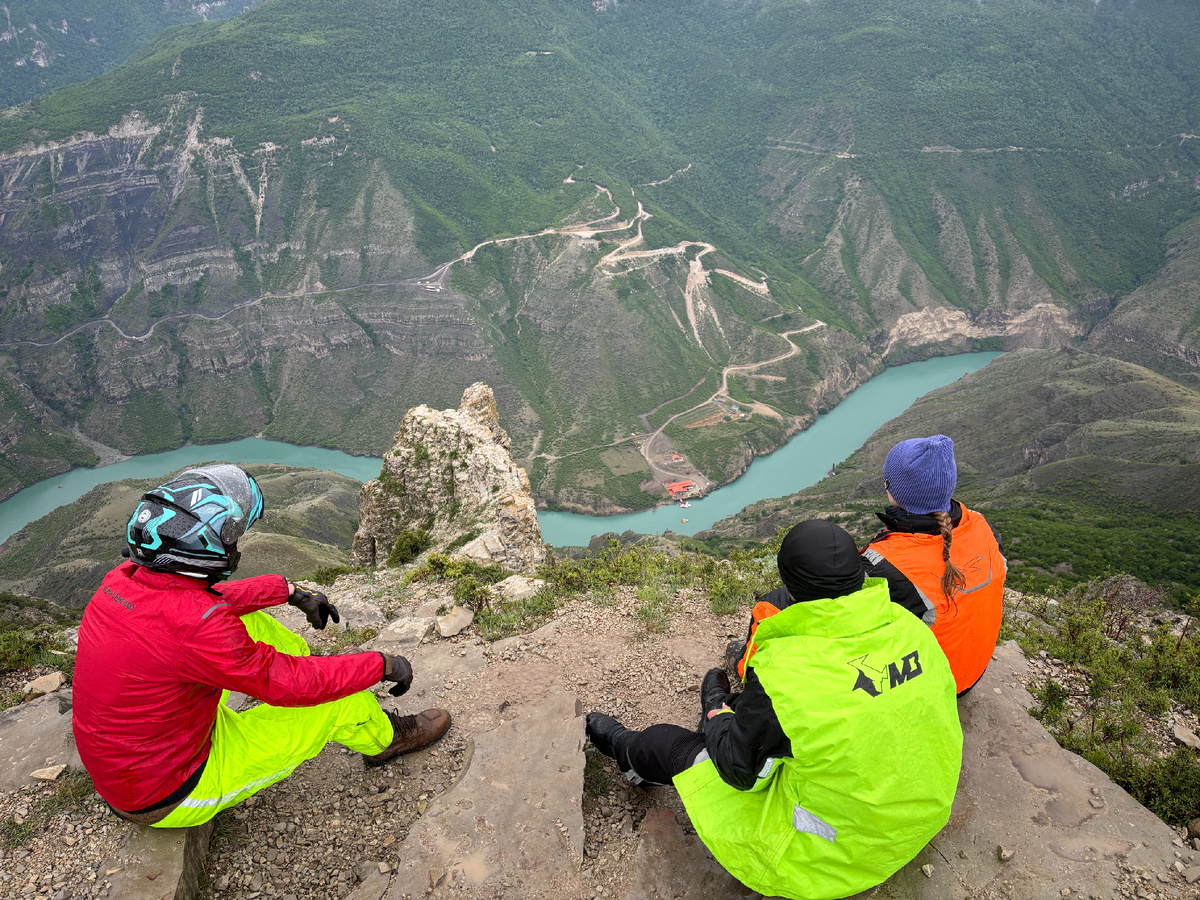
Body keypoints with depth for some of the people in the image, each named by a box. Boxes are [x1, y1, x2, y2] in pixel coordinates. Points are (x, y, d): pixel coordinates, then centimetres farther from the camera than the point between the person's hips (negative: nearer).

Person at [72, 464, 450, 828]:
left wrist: (293, 592, 16)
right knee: (334, 702, -5)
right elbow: (288, 685, -25)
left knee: (247, 622, 9)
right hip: (168, 798, -8)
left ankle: (313, 665, 30)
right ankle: (385, 739, 25)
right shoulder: (195, 627, -35)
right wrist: (383, 665, -14)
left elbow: (211, 597, 9)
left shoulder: (123, 579, -10)